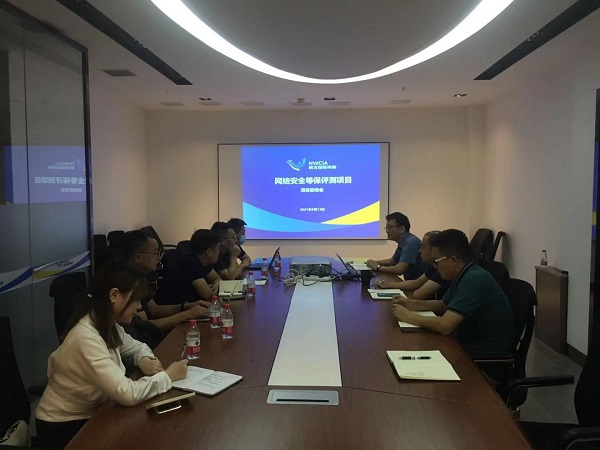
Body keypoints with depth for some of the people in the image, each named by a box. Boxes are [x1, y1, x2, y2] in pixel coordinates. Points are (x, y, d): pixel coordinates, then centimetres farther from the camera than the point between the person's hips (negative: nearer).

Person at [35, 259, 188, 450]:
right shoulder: (86, 337, -31)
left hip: (89, 411, 7)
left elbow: (136, 347, 13)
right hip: (63, 427, -7)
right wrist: (168, 376, -21)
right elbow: (128, 394, -36)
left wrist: (145, 360, -10)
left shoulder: (107, 324, -4)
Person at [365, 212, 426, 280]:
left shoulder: (411, 242, -21)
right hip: (410, 281, 8)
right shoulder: (402, 242, 8)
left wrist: (378, 267, -13)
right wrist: (375, 262, 5)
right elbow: (392, 261, 22)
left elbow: (399, 270, -26)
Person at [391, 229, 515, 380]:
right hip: (469, 349, 8)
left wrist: (408, 316, -16)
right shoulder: (463, 276, 5)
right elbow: (443, 305, 21)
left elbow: (445, 326, -30)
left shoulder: (474, 280, -25)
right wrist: (410, 304, 6)